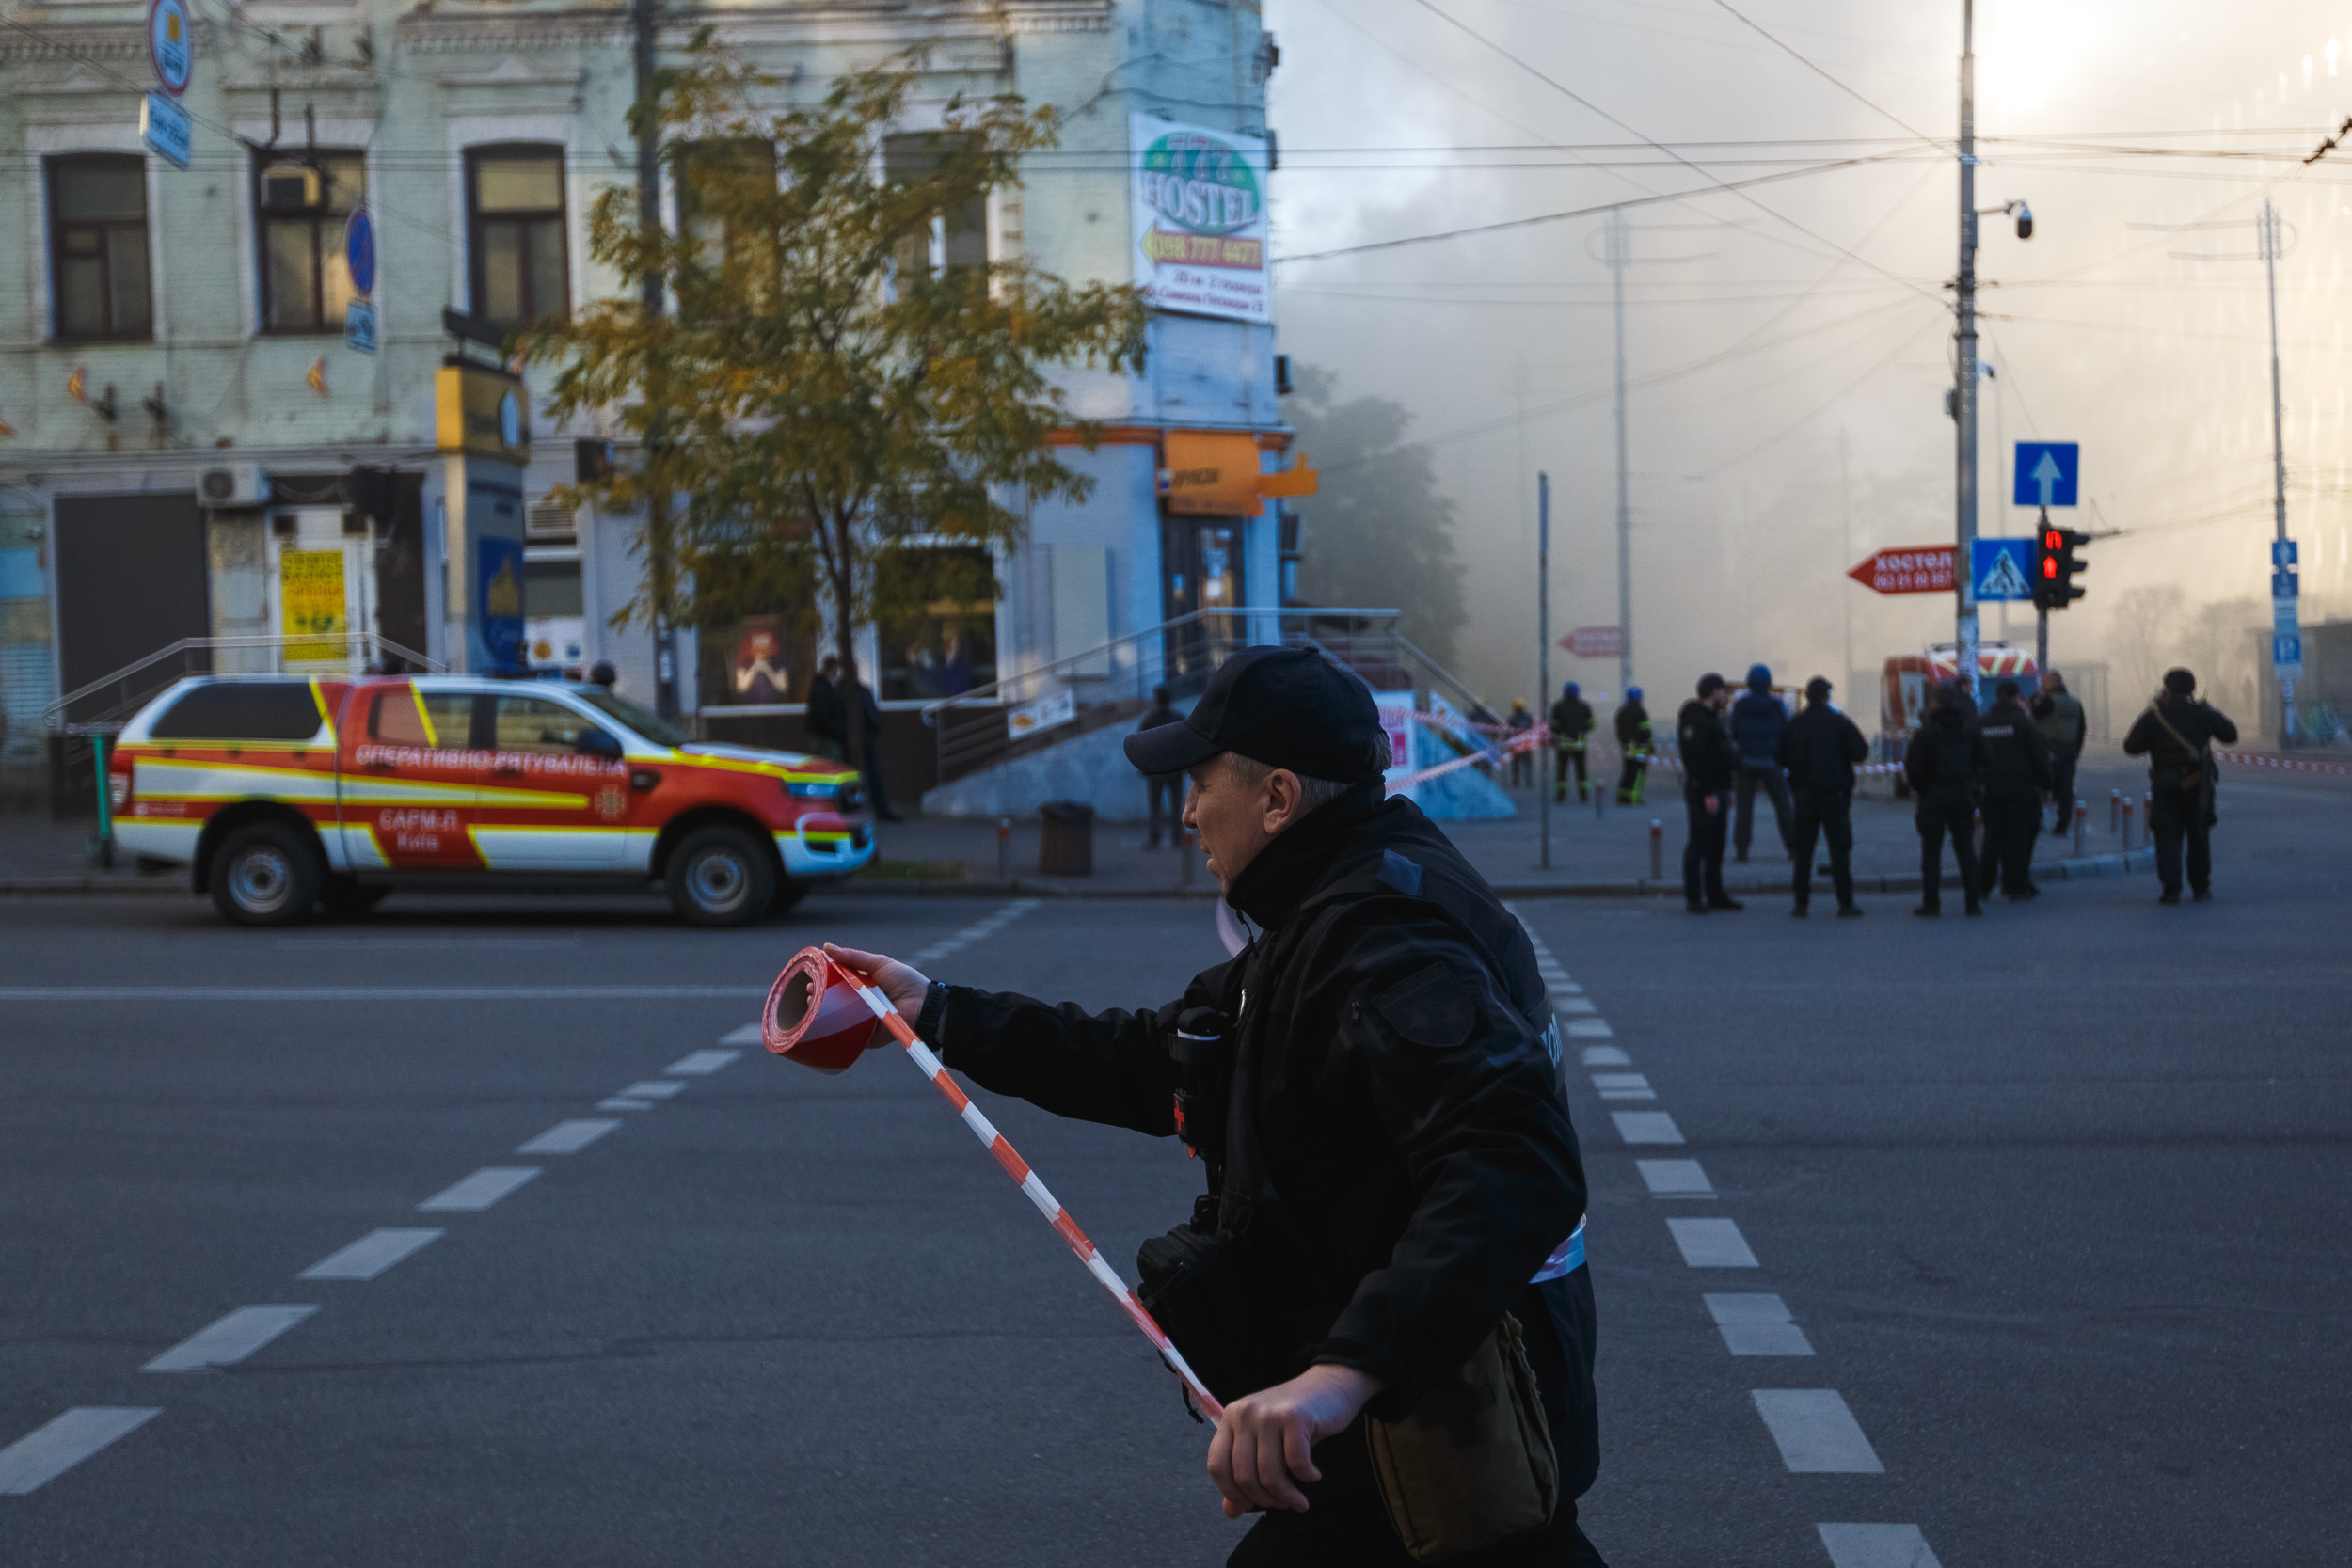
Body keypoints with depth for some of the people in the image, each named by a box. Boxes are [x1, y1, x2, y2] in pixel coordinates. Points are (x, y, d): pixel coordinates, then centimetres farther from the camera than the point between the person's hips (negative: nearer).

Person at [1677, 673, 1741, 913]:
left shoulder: (1712, 718, 18)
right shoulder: (1695, 720, -15)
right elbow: (1696, 759, -22)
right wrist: (1708, 793, -25)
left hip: (1718, 790, 10)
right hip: (1702, 791, -10)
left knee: (1716, 846, 13)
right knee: (1698, 844, -6)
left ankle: (1715, 894, 19)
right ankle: (1693, 897, -2)